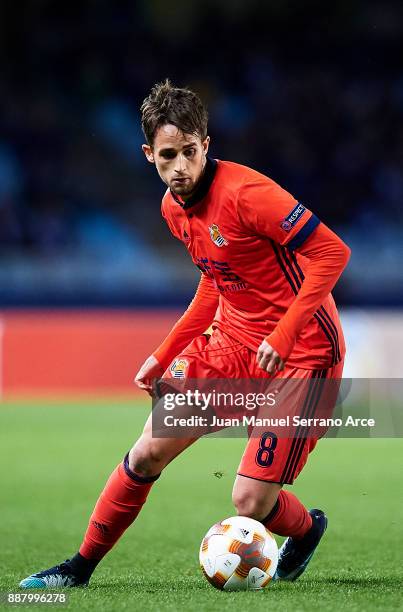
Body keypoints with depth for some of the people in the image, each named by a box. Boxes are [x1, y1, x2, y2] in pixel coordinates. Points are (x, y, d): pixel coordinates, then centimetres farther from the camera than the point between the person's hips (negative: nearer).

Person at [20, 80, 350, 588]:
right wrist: (165, 356, 16)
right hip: (233, 341, 7)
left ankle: (306, 530, 25)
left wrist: (283, 335, -28)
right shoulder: (173, 208, 4)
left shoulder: (244, 192, -22)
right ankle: (82, 565, 19)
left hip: (302, 351, -7)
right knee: (149, 452, 2)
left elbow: (332, 252, -23)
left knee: (250, 501, -10)